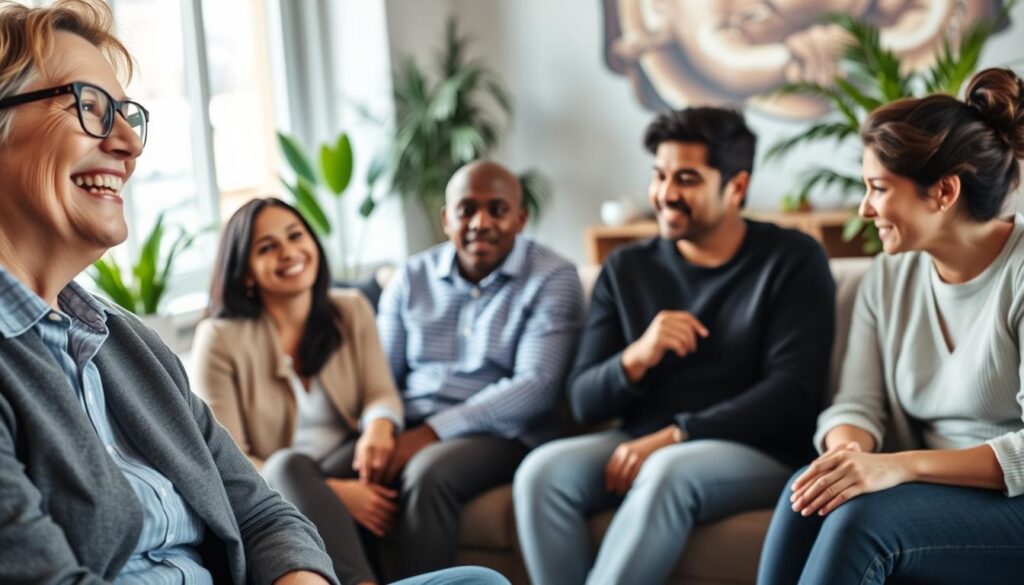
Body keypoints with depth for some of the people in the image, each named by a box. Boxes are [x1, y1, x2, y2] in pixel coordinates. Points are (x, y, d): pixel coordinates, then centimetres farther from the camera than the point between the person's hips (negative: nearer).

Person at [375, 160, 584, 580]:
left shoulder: (552, 278, -1)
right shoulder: (412, 278, 12)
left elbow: (536, 386, -12)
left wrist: (433, 431, -20)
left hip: (500, 434, -3)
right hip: (409, 430, 4)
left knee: (428, 474, -35)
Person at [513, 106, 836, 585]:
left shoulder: (792, 260, 1)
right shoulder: (626, 269, 11)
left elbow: (794, 391, -10)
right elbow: (583, 401, 6)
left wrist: (674, 436, -19)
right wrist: (636, 358, -17)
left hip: (756, 452, -4)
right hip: (640, 446, 4)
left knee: (669, 472, -36)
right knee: (542, 471, -26)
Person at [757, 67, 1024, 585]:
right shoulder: (888, 279, 8)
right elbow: (858, 404, 5)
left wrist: (902, 465, -29)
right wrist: (848, 448, -19)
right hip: (939, 494, 5)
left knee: (864, 516, -30)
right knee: (809, 491, -24)